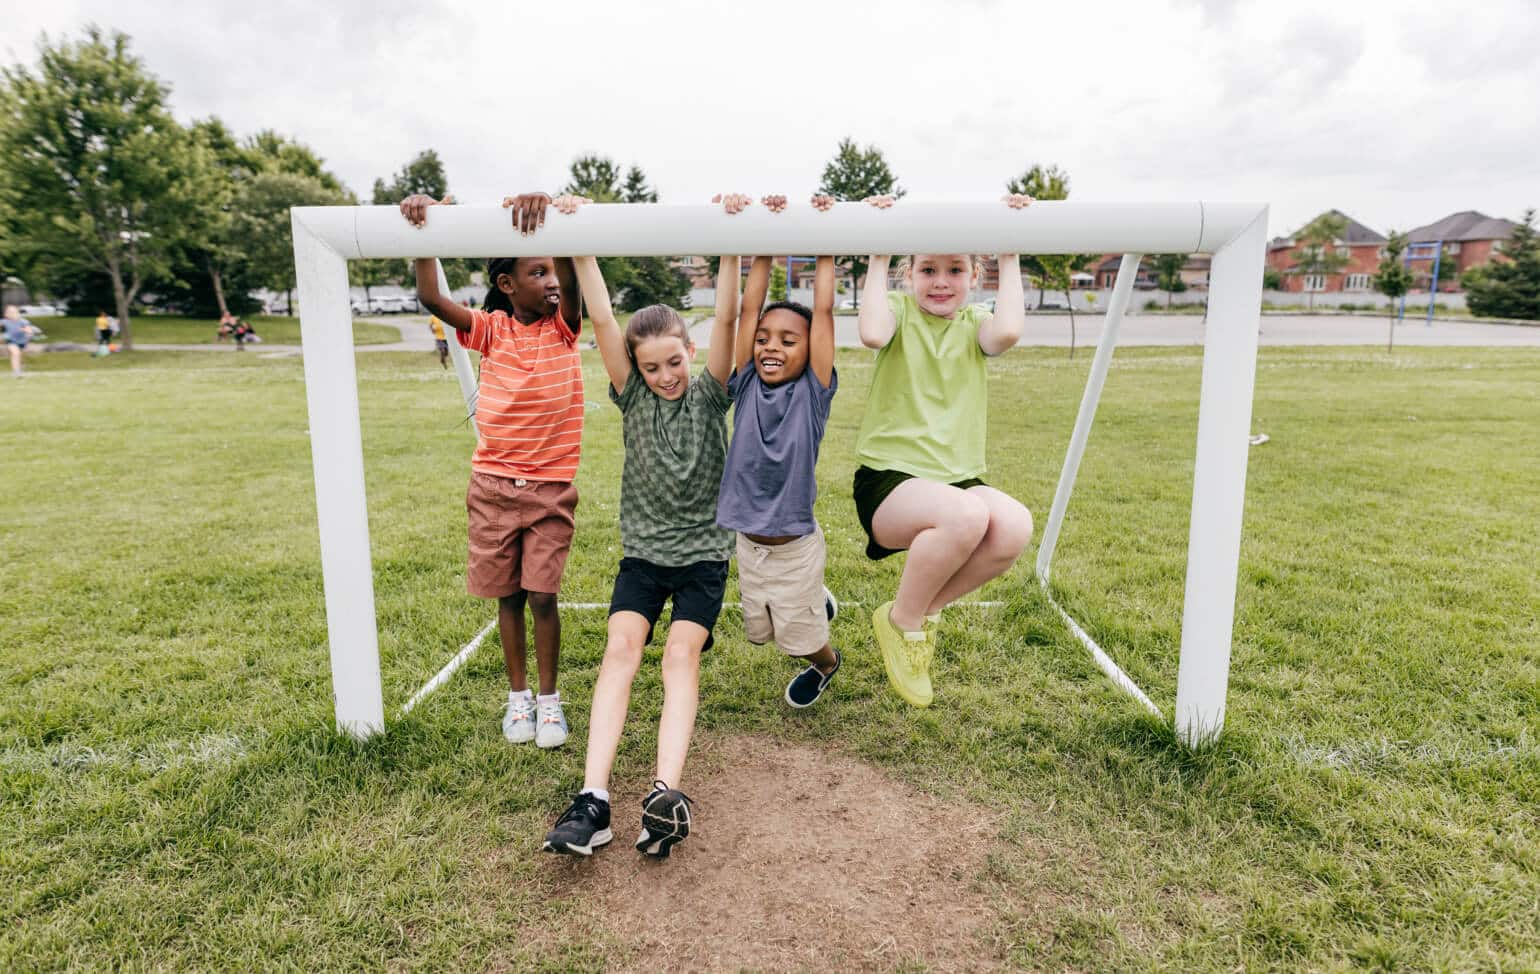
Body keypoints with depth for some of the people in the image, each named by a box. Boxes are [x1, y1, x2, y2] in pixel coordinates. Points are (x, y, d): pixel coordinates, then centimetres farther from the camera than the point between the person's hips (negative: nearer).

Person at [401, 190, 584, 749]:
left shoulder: (563, 326, -5)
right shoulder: (492, 329, -2)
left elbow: (571, 275, -25)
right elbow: (431, 298, -15)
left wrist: (549, 211, -42)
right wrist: (425, 228, -28)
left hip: (551, 487, -1)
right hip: (493, 484, 1)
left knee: (542, 595, 0)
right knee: (509, 595, 11)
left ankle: (548, 698, 19)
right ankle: (517, 695, 28)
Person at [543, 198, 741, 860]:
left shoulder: (709, 394, -1)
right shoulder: (632, 397, 1)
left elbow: (726, 319, -14)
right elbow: (601, 320, -9)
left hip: (703, 551, -1)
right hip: (642, 550, 1)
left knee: (681, 651, -19)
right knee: (621, 646, -17)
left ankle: (667, 793, -31)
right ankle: (593, 799, -26)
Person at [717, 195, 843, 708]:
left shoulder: (813, 392, -13)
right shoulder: (747, 386, -6)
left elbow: (823, 312, -17)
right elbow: (748, 308, -10)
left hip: (796, 544, -4)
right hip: (748, 540, 4)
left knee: (799, 636, 13)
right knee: (759, 630, 22)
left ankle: (827, 663, 48)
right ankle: (818, 603, 50)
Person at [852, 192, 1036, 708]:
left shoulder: (974, 322, 10)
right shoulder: (899, 309, 3)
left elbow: (1008, 331, -16)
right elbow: (873, 334, -23)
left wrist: (1010, 257, -8)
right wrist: (878, 258, -13)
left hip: (959, 479, 4)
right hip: (888, 480, -4)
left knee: (1015, 526, -28)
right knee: (966, 515, -36)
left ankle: (929, 608, 1)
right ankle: (901, 619, -6)